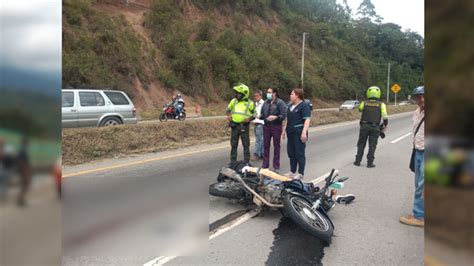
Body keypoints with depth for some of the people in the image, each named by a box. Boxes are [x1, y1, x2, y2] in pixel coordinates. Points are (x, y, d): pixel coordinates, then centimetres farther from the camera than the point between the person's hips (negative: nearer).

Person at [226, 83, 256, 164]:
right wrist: (228, 115, -2)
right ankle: (233, 162, 21)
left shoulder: (250, 103, -3)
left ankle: (247, 162, 16)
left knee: (246, 145, 5)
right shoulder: (233, 101, 5)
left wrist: (250, 118, -14)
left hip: (244, 126, -3)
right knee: (233, 145, 10)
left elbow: (255, 113, 4)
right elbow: (228, 109, 18)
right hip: (234, 126, 3)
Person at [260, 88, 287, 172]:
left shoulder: (280, 102, -7)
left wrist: (275, 117, -28)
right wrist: (260, 116, -8)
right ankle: (265, 164, 18)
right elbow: (262, 114, 13)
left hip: (276, 126, -4)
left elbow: (283, 116, -13)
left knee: (276, 146, 5)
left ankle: (276, 166, 13)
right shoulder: (266, 102, 9)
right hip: (266, 126, 4)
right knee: (266, 145, 7)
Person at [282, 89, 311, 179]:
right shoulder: (290, 105, 16)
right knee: (291, 152, 12)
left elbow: (307, 119, -17)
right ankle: (292, 172, 23)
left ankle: (301, 174, 7)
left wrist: (304, 132, -26)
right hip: (291, 133, 8)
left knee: (299, 153, -2)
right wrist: (284, 130, 20)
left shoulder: (304, 105, -9)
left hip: (299, 133, -8)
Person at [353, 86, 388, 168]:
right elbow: (385, 117, -7)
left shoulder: (364, 103, 0)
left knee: (361, 144, 11)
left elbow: (360, 109, 22)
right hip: (375, 127, -1)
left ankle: (358, 161, 13)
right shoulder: (381, 104, -2)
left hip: (364, 126, 1)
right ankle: (370, 162, 5)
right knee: (372, 145, 5)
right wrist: (385, 126, 5)